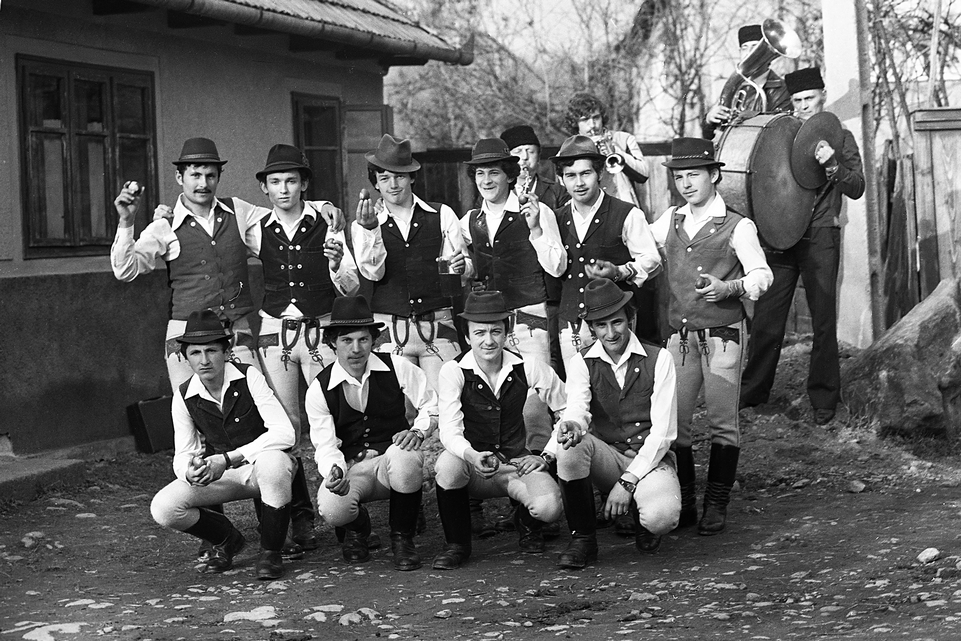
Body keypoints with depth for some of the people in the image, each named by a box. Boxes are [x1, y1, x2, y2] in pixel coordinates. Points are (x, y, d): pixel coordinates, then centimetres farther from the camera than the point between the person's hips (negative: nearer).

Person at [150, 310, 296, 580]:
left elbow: (284, 433, -25)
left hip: (263, 461, -3)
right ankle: (227, 540, 11)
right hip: (221, 474, 4)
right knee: (163, 509, -19)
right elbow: (182, 454, -3)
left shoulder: (248, 377, -17)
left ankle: (270, 552, -18)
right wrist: (191, 472, -30)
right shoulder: (184, 396, -6)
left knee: (273, 462, -41)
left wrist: (228, 459, -33)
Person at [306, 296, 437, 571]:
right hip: (351, 467, 0)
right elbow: (325, 445, -7)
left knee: (404, 457, -39)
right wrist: (335, 472, -30)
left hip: (394, 456, 0)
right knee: (331, 509, -33)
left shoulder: (397, 368, -4)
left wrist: (418, 431, -18)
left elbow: (432, 406, 4)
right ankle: (357, 528, 11)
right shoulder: (319, 389, -4)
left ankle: (402, 538, -11)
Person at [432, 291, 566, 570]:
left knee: (549, 506, -30)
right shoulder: (454, 371, -10)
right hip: (472, 469, -1)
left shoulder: (527, 366, -6)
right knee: (447, 464, -37)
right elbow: (450, 430, -21)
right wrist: (471, 456, -41)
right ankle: (456, 544, -10)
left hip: (517, 462, 1)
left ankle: (526, 523, 13)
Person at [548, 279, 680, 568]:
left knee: (660, 518, -34)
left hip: (650, 460, -2)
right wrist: (572, 425, -44)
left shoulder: (658, 359, -4)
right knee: (571, 443, -31)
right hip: (608, 457, 2)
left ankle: (643, 515, 8)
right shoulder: (582, 363, 2)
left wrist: (628, 481, -19)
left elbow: (663, 432, -10)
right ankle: (582, 539, -15)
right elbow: (577, 408, -17)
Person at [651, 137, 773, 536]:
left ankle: (716, 506, 8)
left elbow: (761, 275, -7)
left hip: (722, 335, -4)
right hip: (680, 336, 4)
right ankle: (682, 503, 11)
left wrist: (729, 287, -25)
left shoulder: (737, 227, -2)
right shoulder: (670, 221, 13)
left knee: (722, 423, 0)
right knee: (672, 421, 1)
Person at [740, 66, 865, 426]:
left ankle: (824, 401, 9)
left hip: (820, 238, -2)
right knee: (766, 320, 2)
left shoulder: (839, 137, 5)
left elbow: (856, 189, -3)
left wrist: (833, 165, -22)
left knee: (823, 322, 1)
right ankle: (752, 392, 14)